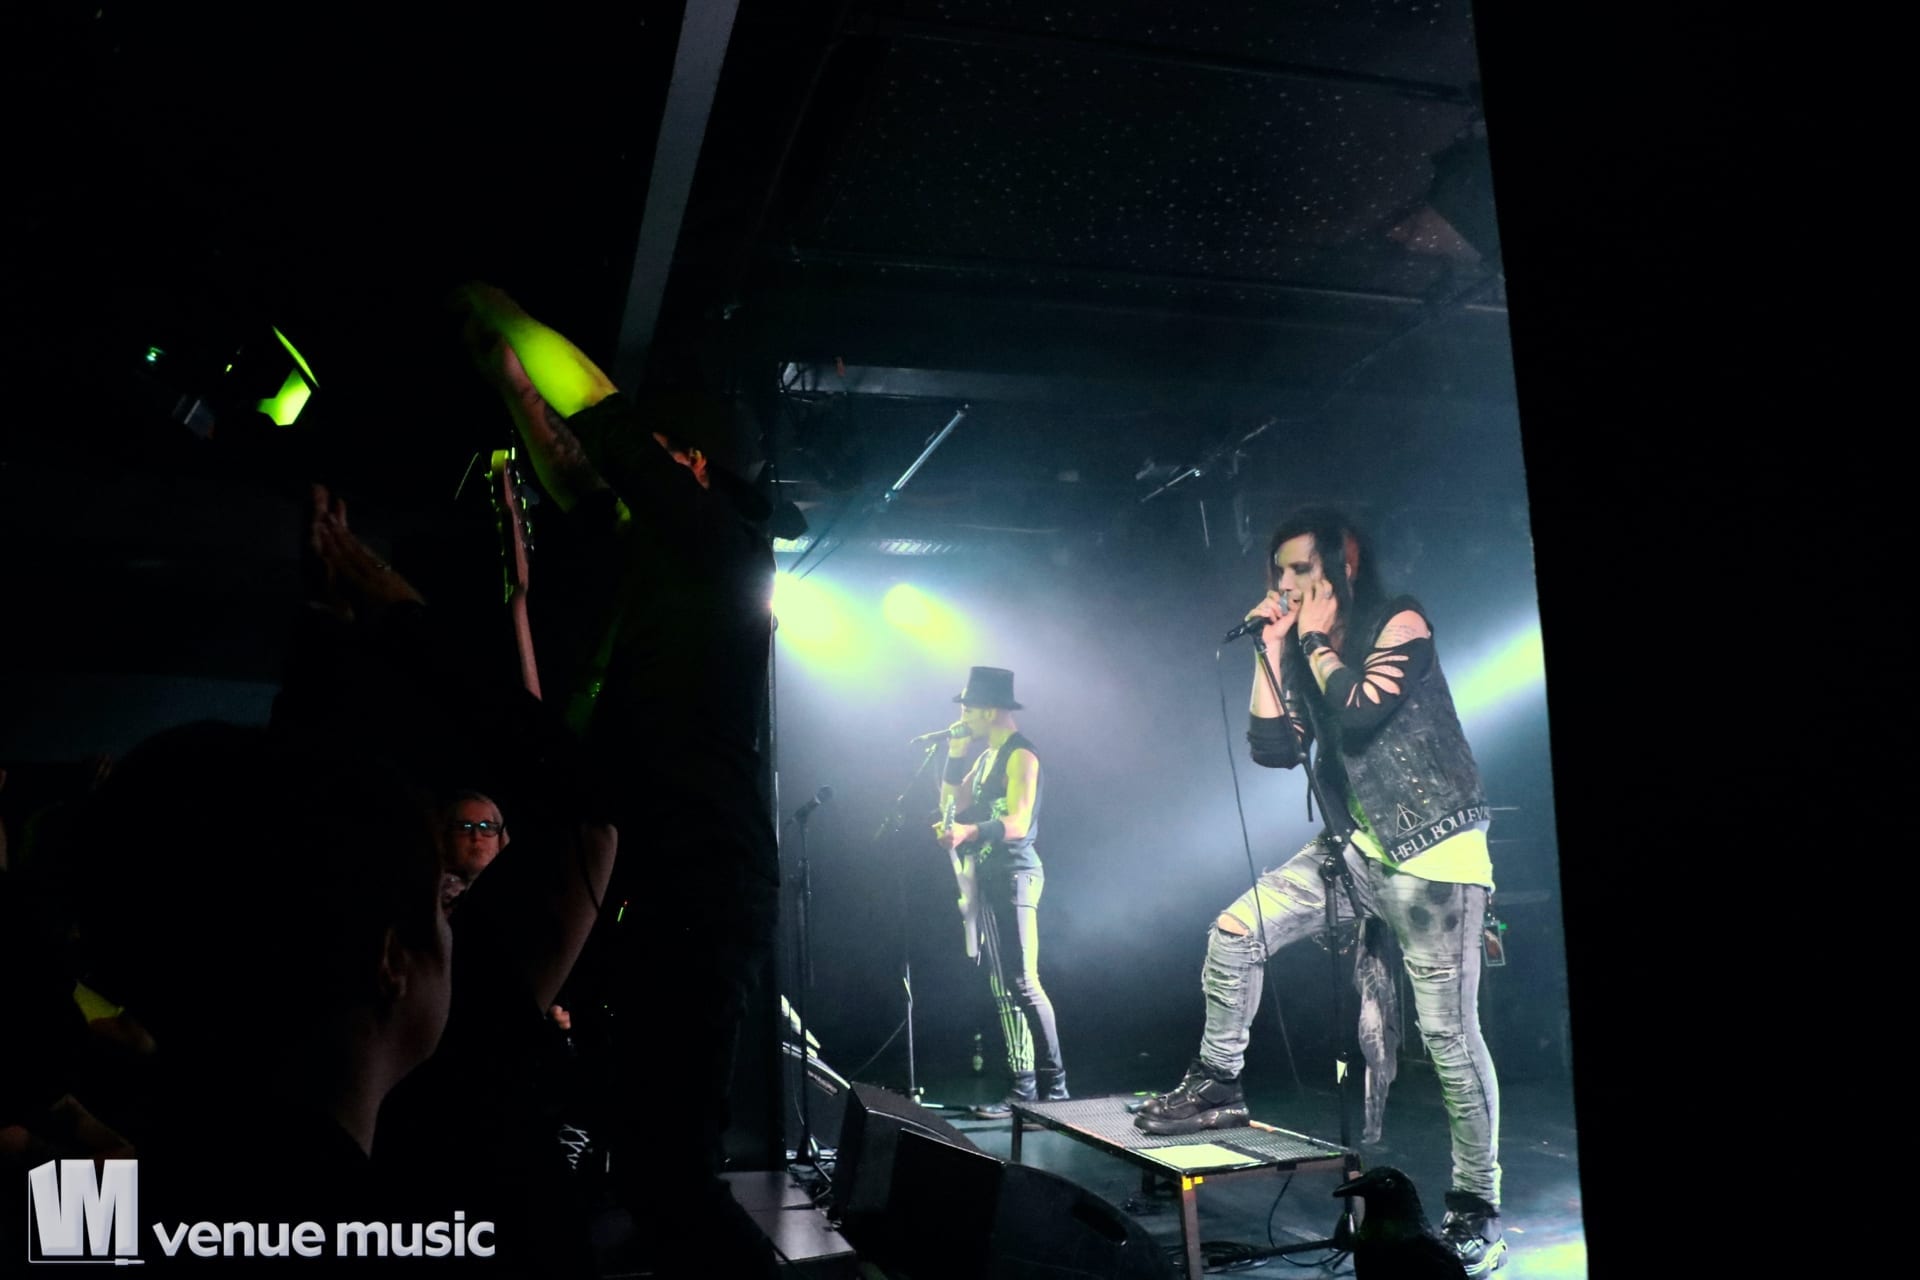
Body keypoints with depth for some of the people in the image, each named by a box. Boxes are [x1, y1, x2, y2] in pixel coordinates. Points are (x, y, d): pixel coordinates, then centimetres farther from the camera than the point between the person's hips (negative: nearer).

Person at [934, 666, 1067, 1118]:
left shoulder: (1020, 754, -11)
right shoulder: (988, 756, 18)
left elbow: (1017, 823, -21)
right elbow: (952, 804, 14)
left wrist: (969, 832, -37)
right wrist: (956, 754, 6)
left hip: (1014, 877, -10)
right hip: (989, 879, 10)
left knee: (1023, 984, -11)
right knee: (1003, 989, 8)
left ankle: (1054, 1088, -6)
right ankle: (1022, 1088, 11)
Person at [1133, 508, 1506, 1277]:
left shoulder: (1400, 623, -9)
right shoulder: (1309, 653, 10)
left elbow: (1361, 715, -25)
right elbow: (1274, 748, 0)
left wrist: (1315, 641, -11)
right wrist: (1272, 647, -1)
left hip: (1433, 853, -6)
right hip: (1355, 849, 6)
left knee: (1449, 1033, -4)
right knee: (1234, 934, -5)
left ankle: (1476, 1206, 10)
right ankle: (1218, 1084, 13)